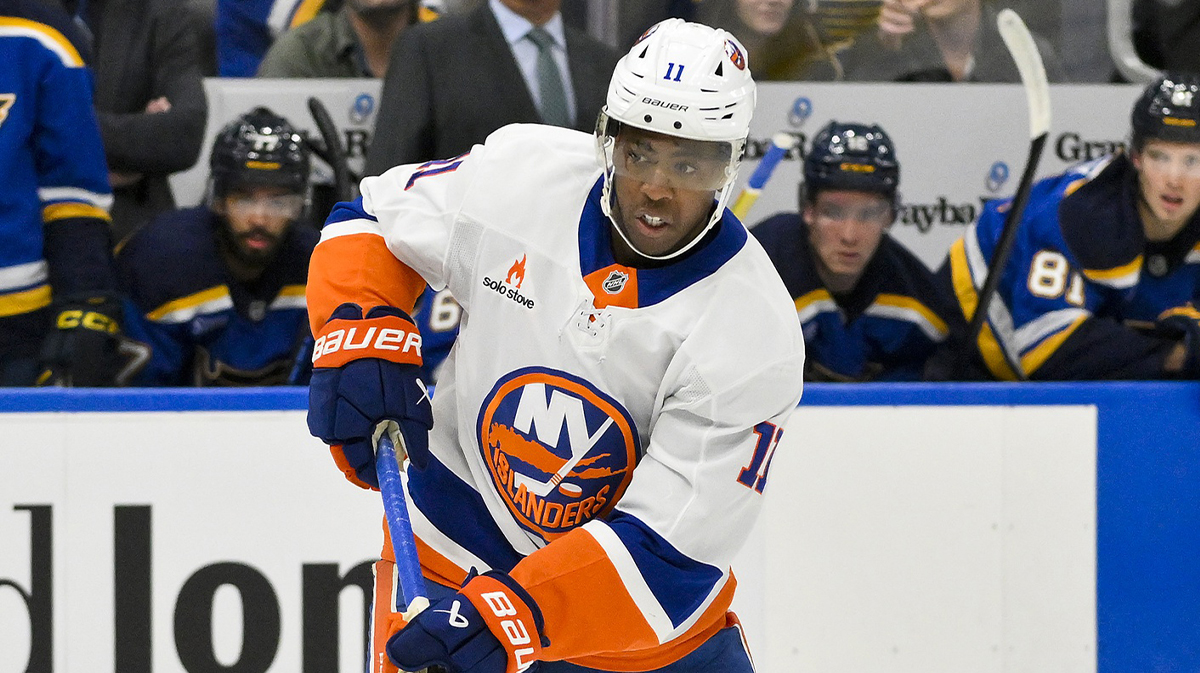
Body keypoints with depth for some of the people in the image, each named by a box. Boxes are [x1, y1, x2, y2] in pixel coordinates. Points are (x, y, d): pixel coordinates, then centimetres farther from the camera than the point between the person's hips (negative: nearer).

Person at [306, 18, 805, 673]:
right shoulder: (516, 174, -14)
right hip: (453, 550, 0)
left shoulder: (753, 333, -22)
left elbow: (666, 545, -24)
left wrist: (510, 613, -35)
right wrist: (358, 337, -13)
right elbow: (373, 217, 5)